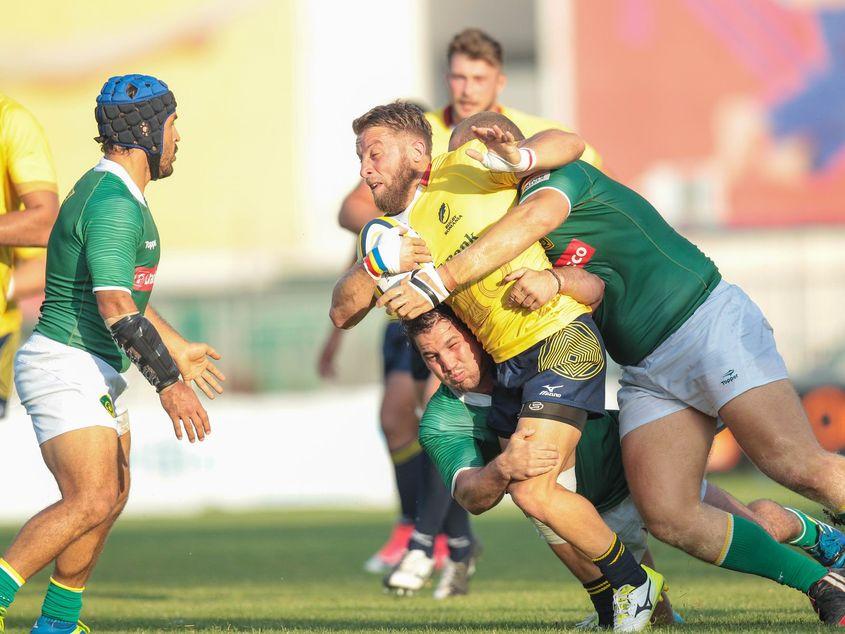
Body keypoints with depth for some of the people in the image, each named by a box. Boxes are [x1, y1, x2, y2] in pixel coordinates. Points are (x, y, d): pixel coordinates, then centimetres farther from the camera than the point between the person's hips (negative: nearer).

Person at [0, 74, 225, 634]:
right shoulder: (113, 204, -19)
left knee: (113, 494, 13)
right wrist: (168, 382, -29)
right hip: (67, 366, -11)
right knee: (91, 500, -21)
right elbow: (114, 306, -27)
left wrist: (176, 349, 37)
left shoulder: (118, 194, 16)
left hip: (95, 373, 11)